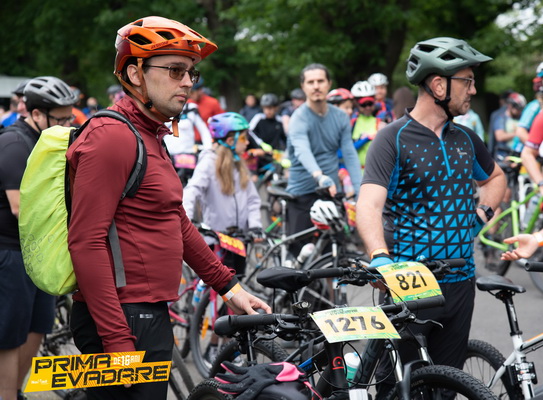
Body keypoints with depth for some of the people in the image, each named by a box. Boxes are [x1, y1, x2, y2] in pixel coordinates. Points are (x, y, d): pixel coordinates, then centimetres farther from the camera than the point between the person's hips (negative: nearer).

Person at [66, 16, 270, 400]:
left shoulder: (150, 138, 17)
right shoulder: (113, 137, -15)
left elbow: (179, 225, 24)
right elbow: (86, 241, -21)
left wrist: (230, 287, 21)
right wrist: (117, 340, -24)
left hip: (150, 315, 10)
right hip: (124, 323, -10)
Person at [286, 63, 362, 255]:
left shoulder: (340, 117, 6)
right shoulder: (299, 118, -11)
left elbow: (350, 154, 1)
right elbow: (302, 151, -30)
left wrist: (361, 190, -13)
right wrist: (319, 176, -49)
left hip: (332, 192, 5)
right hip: (302, 194, -4)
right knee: (299, 251, -6)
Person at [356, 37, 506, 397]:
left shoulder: (465, 139, 11)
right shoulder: (393, 139, -10)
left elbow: (495, 177, 31)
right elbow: (369, 205, -22)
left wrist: (482, 213, 12)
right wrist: (380, 258, -39)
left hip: (460, 283, 6)